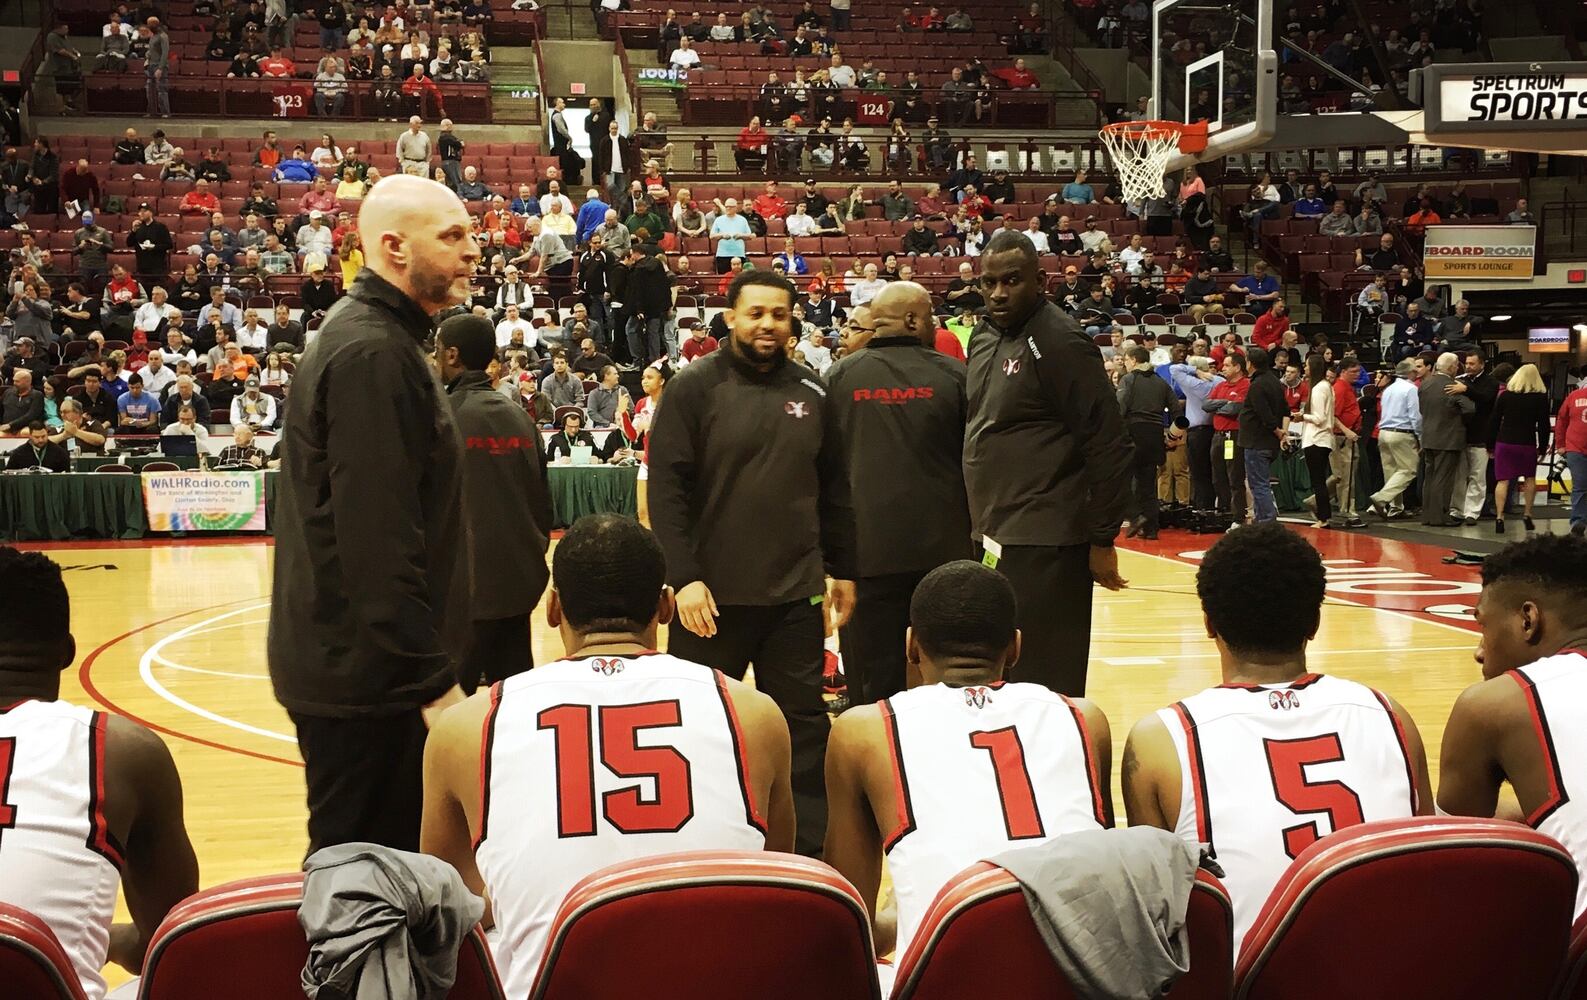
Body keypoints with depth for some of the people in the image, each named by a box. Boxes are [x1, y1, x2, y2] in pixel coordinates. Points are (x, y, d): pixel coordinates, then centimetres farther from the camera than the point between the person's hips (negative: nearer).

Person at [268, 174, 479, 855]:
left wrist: (428, 664, 20)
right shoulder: (373, 353, -17)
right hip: (367, 672, -10)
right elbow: (378, 537, -23)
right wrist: (430, 676, -21)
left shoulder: (374, 337, 15)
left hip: (355, 664, 10)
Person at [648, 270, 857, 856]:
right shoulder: (694, 388, -5)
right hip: (712, 594, -3)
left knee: (804, 727, 8)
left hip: (795, 594, 3)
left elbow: (833, 490, 12)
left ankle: (813, 851, 17)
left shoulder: (812, 393, 7)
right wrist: (684, 578, -17)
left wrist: (842, 570, 11)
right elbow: (667, 488, -10)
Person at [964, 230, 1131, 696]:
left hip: (1043, 544, -8)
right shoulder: (984, 336, 11)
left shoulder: (1059, 341, -13)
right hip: (993, 538, 8)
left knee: (1044, 685, -3)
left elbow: (1107, 444, -14)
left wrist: (1102, 539, -14)